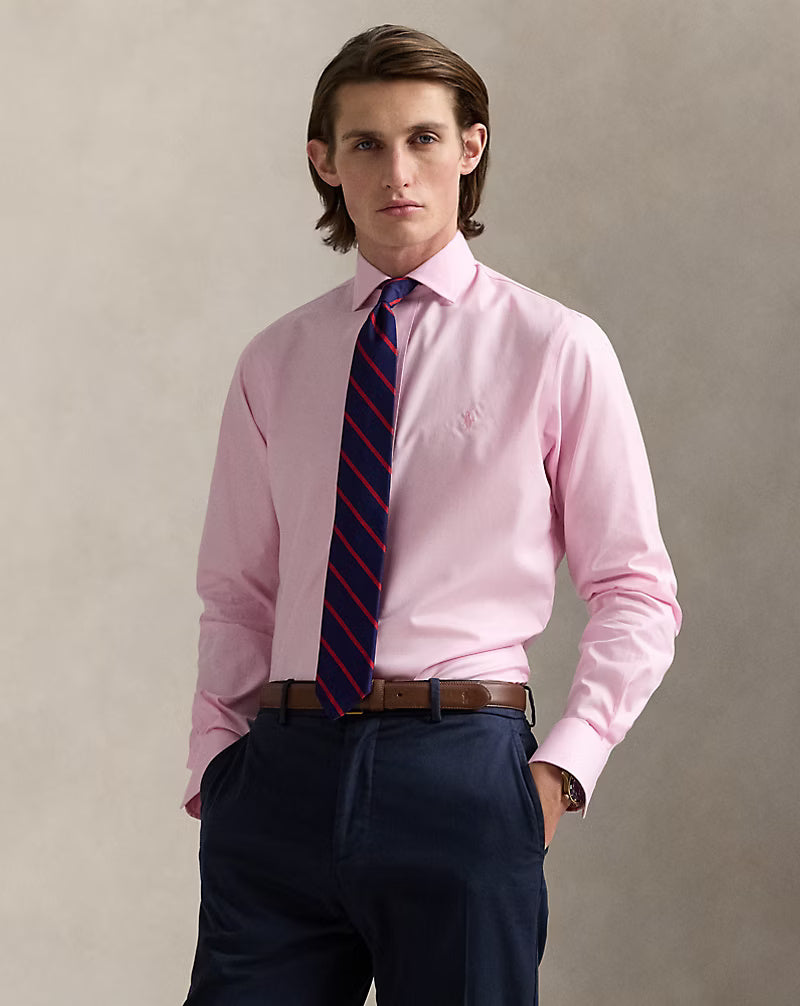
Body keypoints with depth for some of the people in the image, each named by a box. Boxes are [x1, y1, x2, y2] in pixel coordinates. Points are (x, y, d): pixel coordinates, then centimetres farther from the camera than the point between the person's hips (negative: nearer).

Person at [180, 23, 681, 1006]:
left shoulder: (556, 350, 3)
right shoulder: (274, 363, 13)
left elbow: (637, 593, 4)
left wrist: (563, 767, -7)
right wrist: (214, 764, 4)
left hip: (461, 774, -2)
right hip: (283, 771, 3)